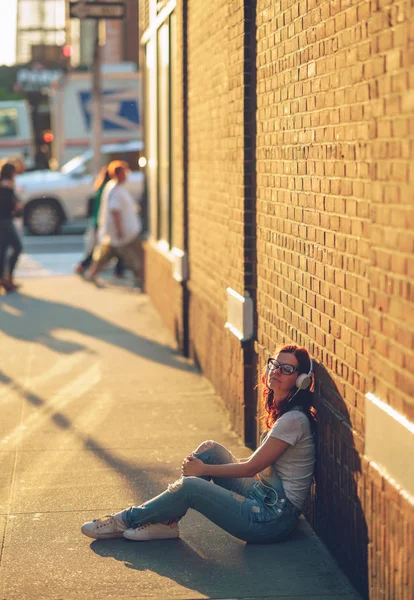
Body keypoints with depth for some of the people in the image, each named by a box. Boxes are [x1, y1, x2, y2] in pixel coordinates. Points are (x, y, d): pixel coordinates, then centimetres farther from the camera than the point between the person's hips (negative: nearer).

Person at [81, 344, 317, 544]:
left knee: (190, 486, -16)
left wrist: (204, 469, -4)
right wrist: (203, 463, 11)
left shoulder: (294, 419, -17)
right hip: (263, 497, 9)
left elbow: (252, 467, -14)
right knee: (210, 449, 1)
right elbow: (260, 461, 17)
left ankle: (125, 520, 5)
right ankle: (165, 522, 1)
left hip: (274, 520, -9)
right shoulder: (281, 412, 12)